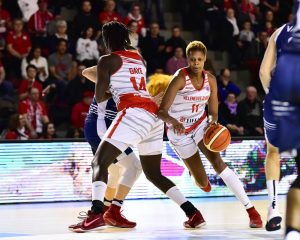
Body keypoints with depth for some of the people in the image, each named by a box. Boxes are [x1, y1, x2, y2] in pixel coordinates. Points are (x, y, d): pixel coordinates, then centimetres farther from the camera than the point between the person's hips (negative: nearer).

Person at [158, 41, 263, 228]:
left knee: (217, 160, -24)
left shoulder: (210, 80, -9)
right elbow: (161, 111, -28)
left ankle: (251, 210, -25)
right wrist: (173, 121, -50)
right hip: (180, 131, -2)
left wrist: (212, 123, -25)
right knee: (202, 182, 0)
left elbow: (213, 113, -1)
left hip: (200, 124, 3)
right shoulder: (180, 78, -23)